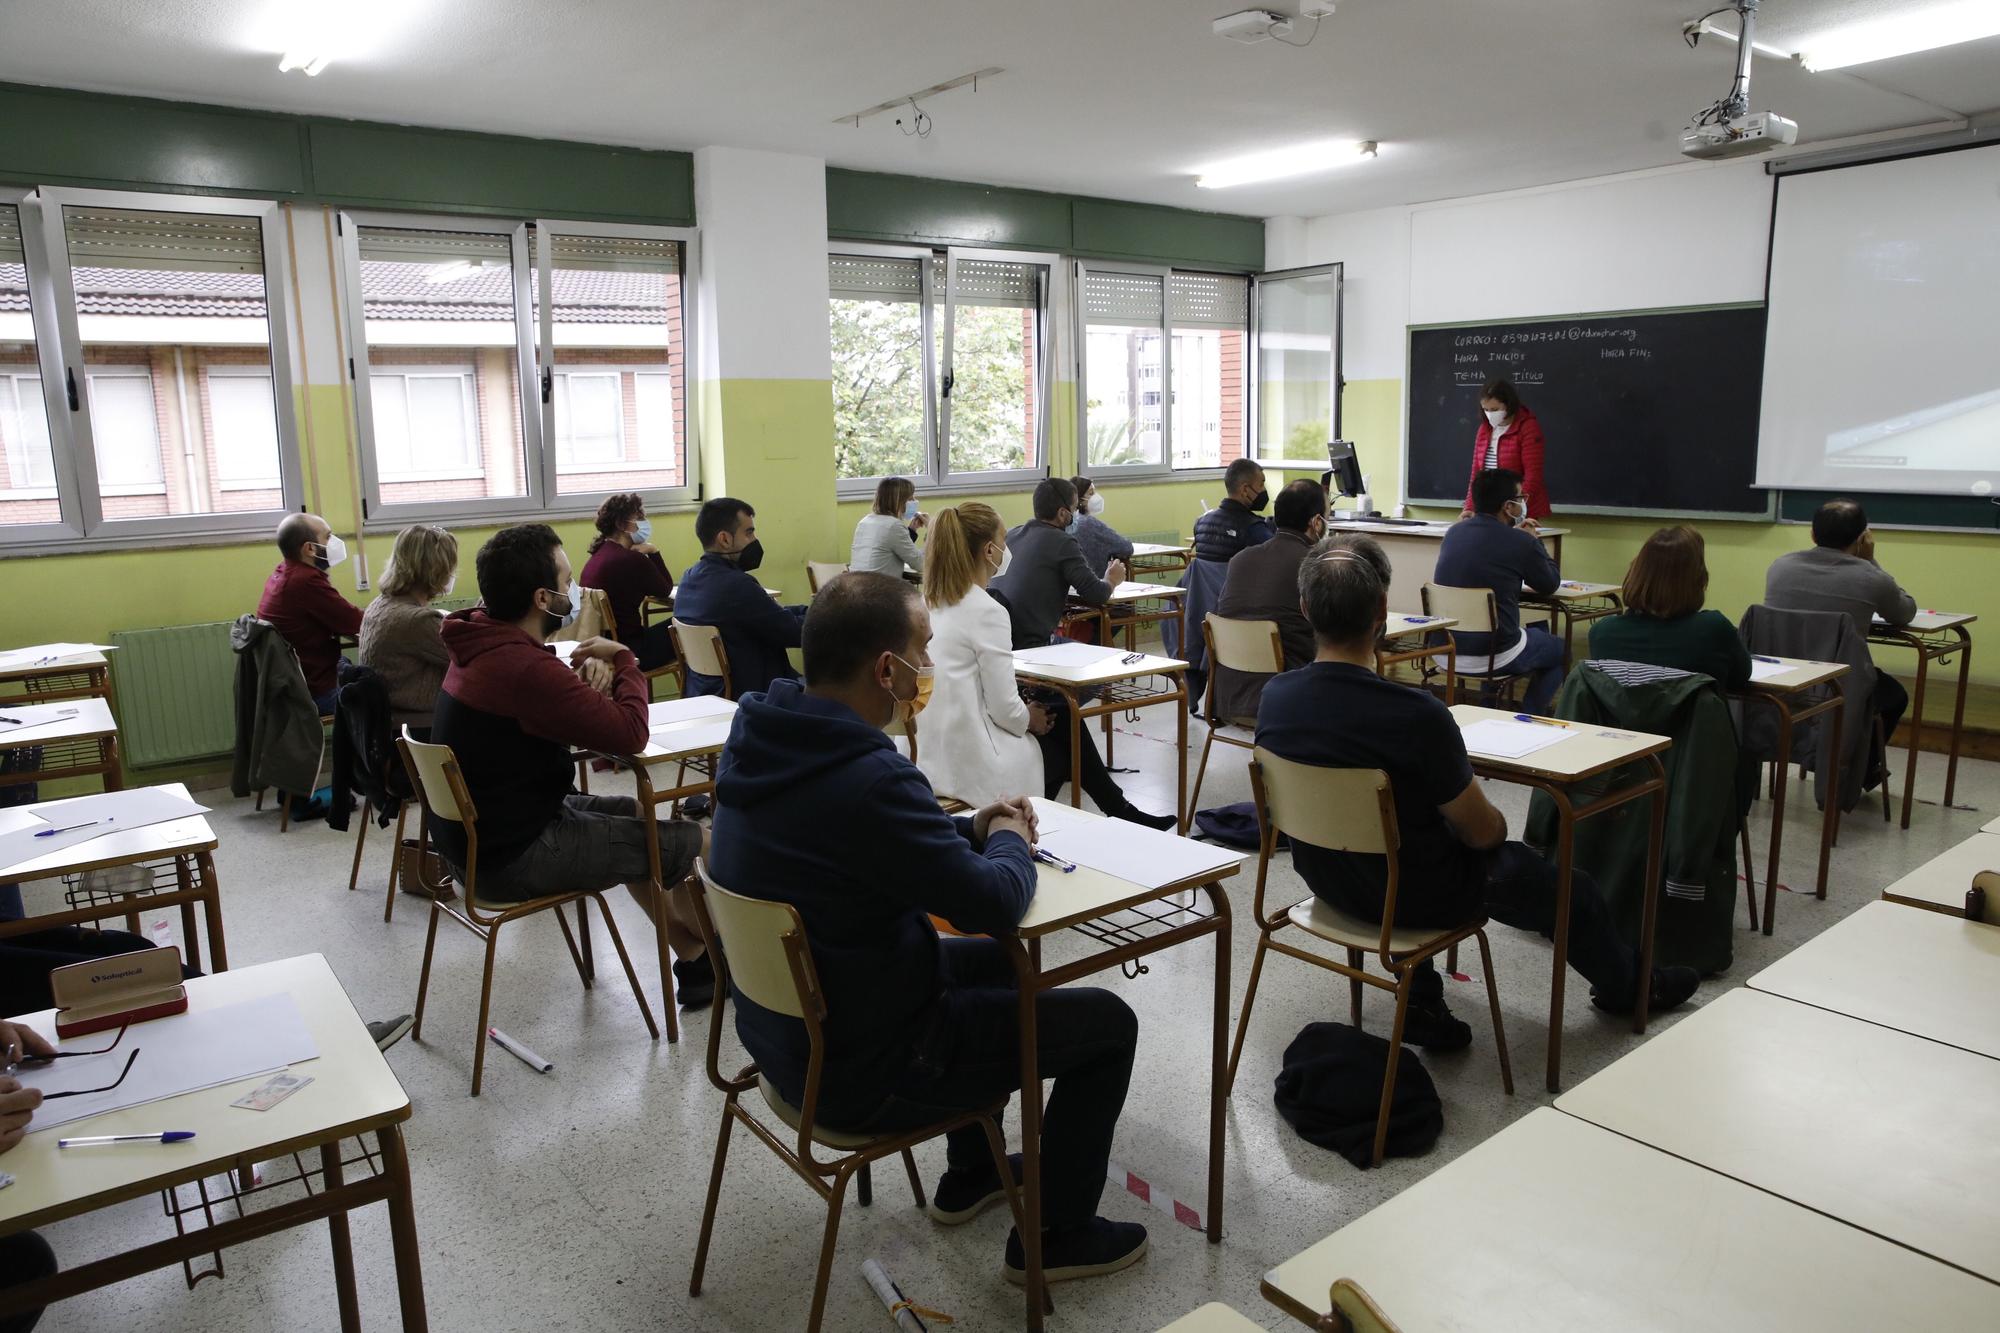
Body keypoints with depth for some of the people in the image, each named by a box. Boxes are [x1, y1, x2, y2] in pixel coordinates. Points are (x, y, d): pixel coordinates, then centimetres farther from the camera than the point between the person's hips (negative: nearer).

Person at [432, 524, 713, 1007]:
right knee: (695, 842, -5)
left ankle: (692, 957, 30)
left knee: (635, 815, 24)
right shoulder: (525, 668, -29)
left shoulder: (482, 642, 3)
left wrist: (586, 676, -8)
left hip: (475, 831, 11)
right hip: (511, 857, -10)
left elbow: (564, 713, 13)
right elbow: (630, 733, -26)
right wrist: (623, 659, -10)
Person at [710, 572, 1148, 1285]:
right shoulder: (867, 780, -34)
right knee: (1107, 1021, 5)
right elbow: (997, 902, -24)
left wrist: (970, 830, 3)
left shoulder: (757, 738, -5)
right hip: (859, 1072, -9)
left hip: (784, 1025, 9)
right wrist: (1010, 842, -3)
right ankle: (1056, 1234, 22)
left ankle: (970, 1174, 44)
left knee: (997, 961, 30)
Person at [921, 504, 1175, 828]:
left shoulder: (932, 603, 4)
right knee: (1066, 727, 17)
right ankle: (1121, 813, 36)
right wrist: (1030, 719, 1)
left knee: (1062, 715, 21)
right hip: (974, 766, -7)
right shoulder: (986, 611, -21)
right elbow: (1004, 708, -20)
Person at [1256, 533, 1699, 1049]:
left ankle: (1422, 1006, 33)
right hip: (1413, 895, -5)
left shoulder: (1274, 697, -15)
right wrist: (1492, 820, 7)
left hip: (1324, 877, 5)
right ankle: (1626, 986, 50)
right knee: (1571, 890, 20)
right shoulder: (1416, 715, -33)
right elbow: (1483, 832, -17)